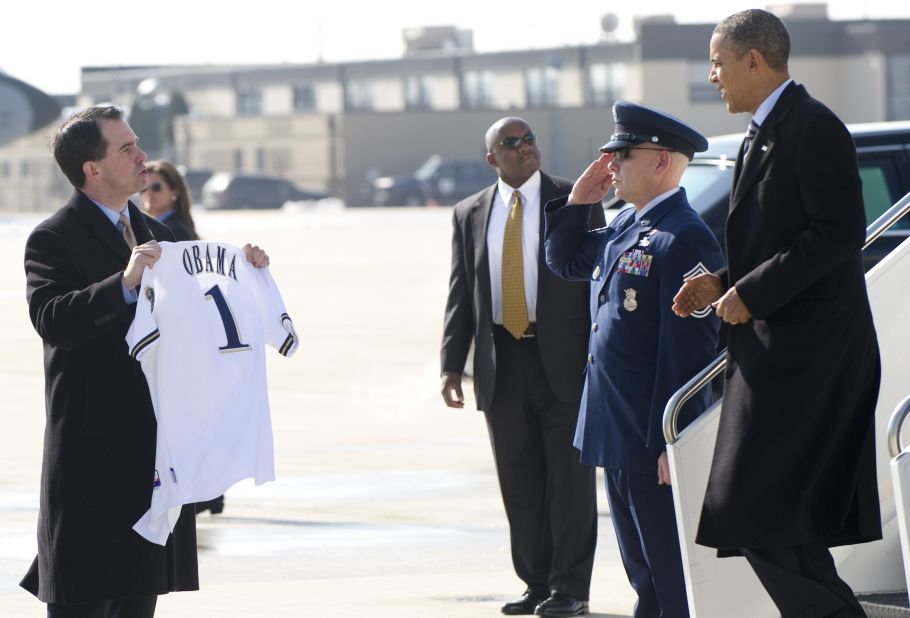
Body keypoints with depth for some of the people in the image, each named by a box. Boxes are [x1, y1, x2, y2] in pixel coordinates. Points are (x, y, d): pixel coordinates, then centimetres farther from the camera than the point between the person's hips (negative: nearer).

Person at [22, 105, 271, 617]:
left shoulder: (155, 234, 15)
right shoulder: (54, 239, -10)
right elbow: (51, 319, -25)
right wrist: (124, 284, -35)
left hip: (154, 449, 8)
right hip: (93, 453, -8)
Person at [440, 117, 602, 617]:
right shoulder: (470, 214, 12)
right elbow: (460, 294, 11)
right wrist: (452, 365, 2)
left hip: (563, 361, -3)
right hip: (501, 365, 3)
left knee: (569, 478, -1)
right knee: (519, 484, 7)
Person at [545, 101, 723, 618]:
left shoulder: (685, 239, -18)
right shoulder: (627, 225, 12)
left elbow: (688, 351, -21)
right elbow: (566, 261, 29)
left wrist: (671, 443, -23)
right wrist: (578, 201, 11)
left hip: (654, 442, -10)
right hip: (616, 437, 10)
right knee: (643, 575, 17)